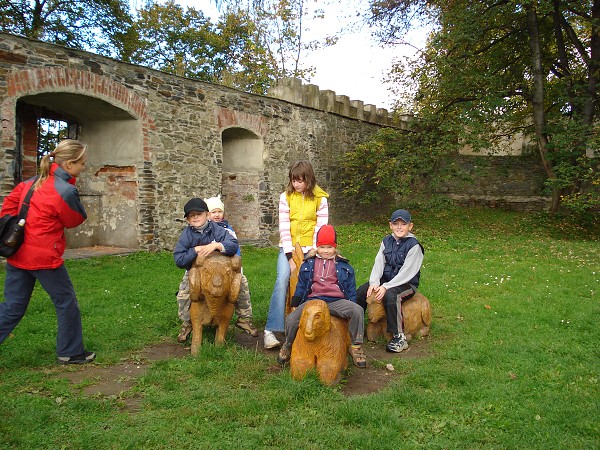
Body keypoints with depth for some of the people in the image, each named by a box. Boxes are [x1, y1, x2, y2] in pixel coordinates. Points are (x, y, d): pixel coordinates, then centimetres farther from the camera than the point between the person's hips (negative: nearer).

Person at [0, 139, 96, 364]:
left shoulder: (34, 181, 7)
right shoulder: (66, 191, -17)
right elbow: (76, 220, -2)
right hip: (44, 256, -8)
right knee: (66, 302, 10)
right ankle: (70, 352, 21)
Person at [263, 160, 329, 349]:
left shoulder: (320, 198, 0)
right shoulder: (286, 197, 1)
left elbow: (321, 228, -4)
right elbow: (284, 228, -5)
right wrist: (290, 257, -12)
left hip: (310, 249, 0)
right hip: (288, 248, 0)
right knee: (282, 281, -20)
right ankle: (271, 330, -18)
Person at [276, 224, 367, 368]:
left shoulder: (343, 266, 15)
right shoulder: (308, 264, 17)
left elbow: (351, 289, 16)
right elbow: (301, 286, 19)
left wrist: (351, 306, 8)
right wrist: (295, 306, 13)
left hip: (336, 301, 0)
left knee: (358, 310, -30)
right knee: (291, 320, -24)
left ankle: (356, 346, -11)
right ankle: (288, 346, 9)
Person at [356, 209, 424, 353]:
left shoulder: (414, 245, -11)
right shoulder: (387, 241, 8)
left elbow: (406, 272, -17)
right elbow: (378, 264, 2)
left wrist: (386, 287, -23)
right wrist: (374, 283, -15)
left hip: (407, 283, -6)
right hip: (386, 279, 6)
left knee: (390, 295, -35)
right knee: (361, 291, -10)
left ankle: (399, 337, -26)